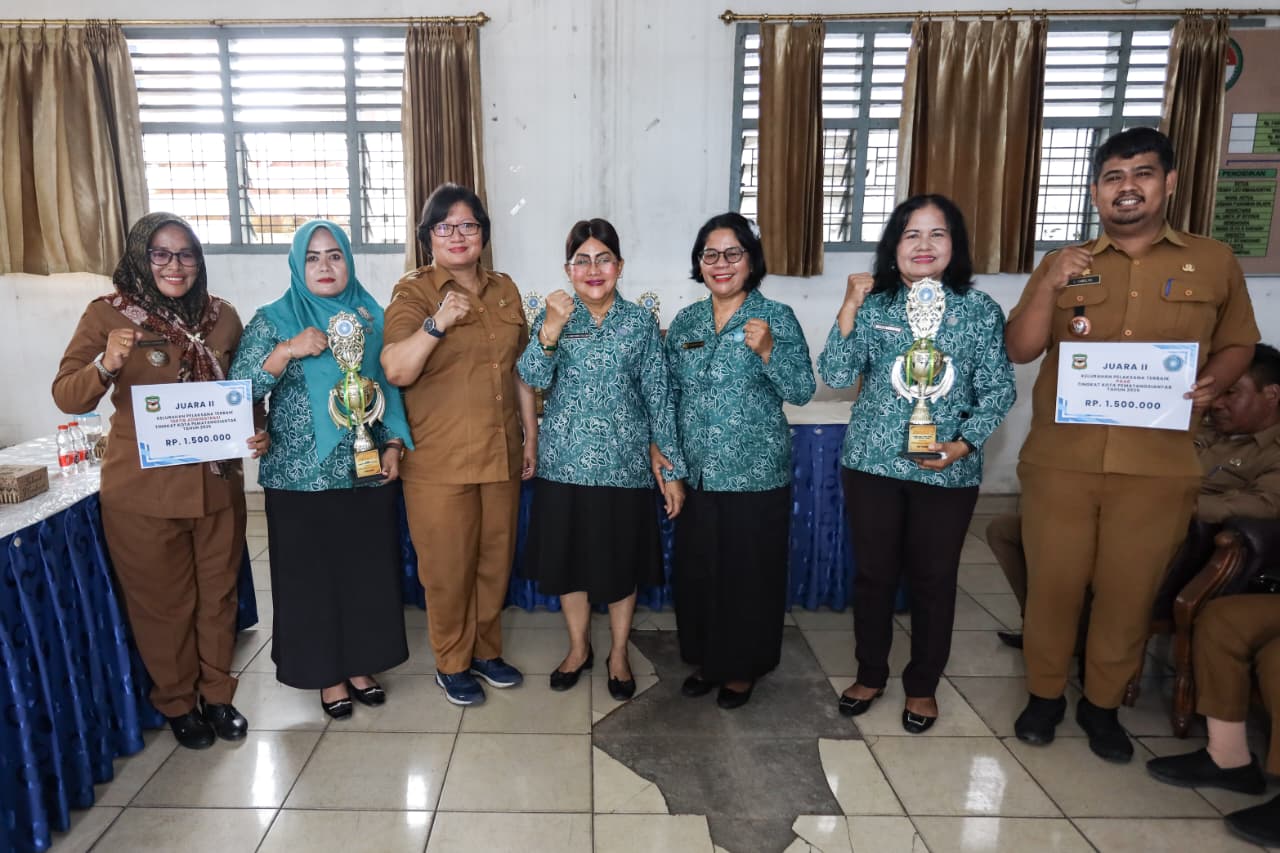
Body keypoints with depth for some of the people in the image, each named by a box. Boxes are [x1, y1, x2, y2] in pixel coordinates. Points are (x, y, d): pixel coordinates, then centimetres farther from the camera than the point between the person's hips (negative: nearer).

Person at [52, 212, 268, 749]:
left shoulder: (222, 316, 2)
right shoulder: (108, 314, -7)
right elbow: (66, 397, -11)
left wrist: (257, 432, -7)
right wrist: (106, 366, -31)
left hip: (217, 483, 3)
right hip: (144, 491, -3)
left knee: (218, 595, 16)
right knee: (163, 604, 12)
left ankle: (217, 694, 35)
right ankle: (177, 702, 34)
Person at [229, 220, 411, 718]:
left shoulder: (370, 316, 6)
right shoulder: (274, 320, -2)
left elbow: (390, 386, 10)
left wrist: (393, 444, 0)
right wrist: (287, 351, -22)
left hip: (368, 472, 3)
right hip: (302, 478, -2)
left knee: (368, 573, 11)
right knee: (313, 577, 7)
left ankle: (361, 666, 30)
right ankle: (329, 676, 25)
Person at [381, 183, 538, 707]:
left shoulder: (504, 290, 10)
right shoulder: (413, 292, -5)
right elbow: (396, 371, -18)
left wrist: (531, 434, 14)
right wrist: (437, 323, -30)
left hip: (501, 453, 5)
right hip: (439, 461, -4)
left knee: (496, 559, 15)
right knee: (448, 567, 6)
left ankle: (486, 649, 35)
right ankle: (451, 663, 27)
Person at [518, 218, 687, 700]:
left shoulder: (640, 323, -1)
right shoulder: (554, 317, 0)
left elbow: (659, 398, 0)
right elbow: (534, 379, -15)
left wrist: (673, 469, -1)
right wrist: (551, 329, -31)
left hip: (623, 465, -1)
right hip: (565, 462, 1)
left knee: (622, 565, 11)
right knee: (569, 559, 13)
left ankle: (619, 655, 32)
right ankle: (578, 648, 35)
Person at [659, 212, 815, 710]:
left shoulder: (777, 318, -5)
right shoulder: (685, 322, 8)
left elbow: (802, 392, -9)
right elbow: (668, 393, 12)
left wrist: (767, 350, -23)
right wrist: (657, 447, 1)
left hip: (755, 474, -4)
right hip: (695, 473, 4)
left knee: (749, 572, 6)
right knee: (697, 569, 12)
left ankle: (743, 668, 27)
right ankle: (705, 659, 33)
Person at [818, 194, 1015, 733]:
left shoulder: (980, 310, 0)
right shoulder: (873, 306, 1)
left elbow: (999, 390, 0)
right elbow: (836, 376, -9)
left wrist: (964, 443, -13)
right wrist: (849, 308, -15)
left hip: (948, 471, 0)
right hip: (872, 463, 1)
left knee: (933, 580, 10)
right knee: (873, 574, 11)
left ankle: (922, 685, 30)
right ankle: (870, 674, 31)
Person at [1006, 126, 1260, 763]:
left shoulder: (1213, 262, 8)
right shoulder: (1063, 264, 8)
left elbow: (1238, 344, 14)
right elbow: (1018, 351, 2)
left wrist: (1212, 383, -8)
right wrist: (1049, 288, -13)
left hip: (1159, 467, 0)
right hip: (1060, 460, 0)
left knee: (1129, 593, 10)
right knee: (1052, 586, 7)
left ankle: (1102, 705, 30)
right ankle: (1044, 695, 28)